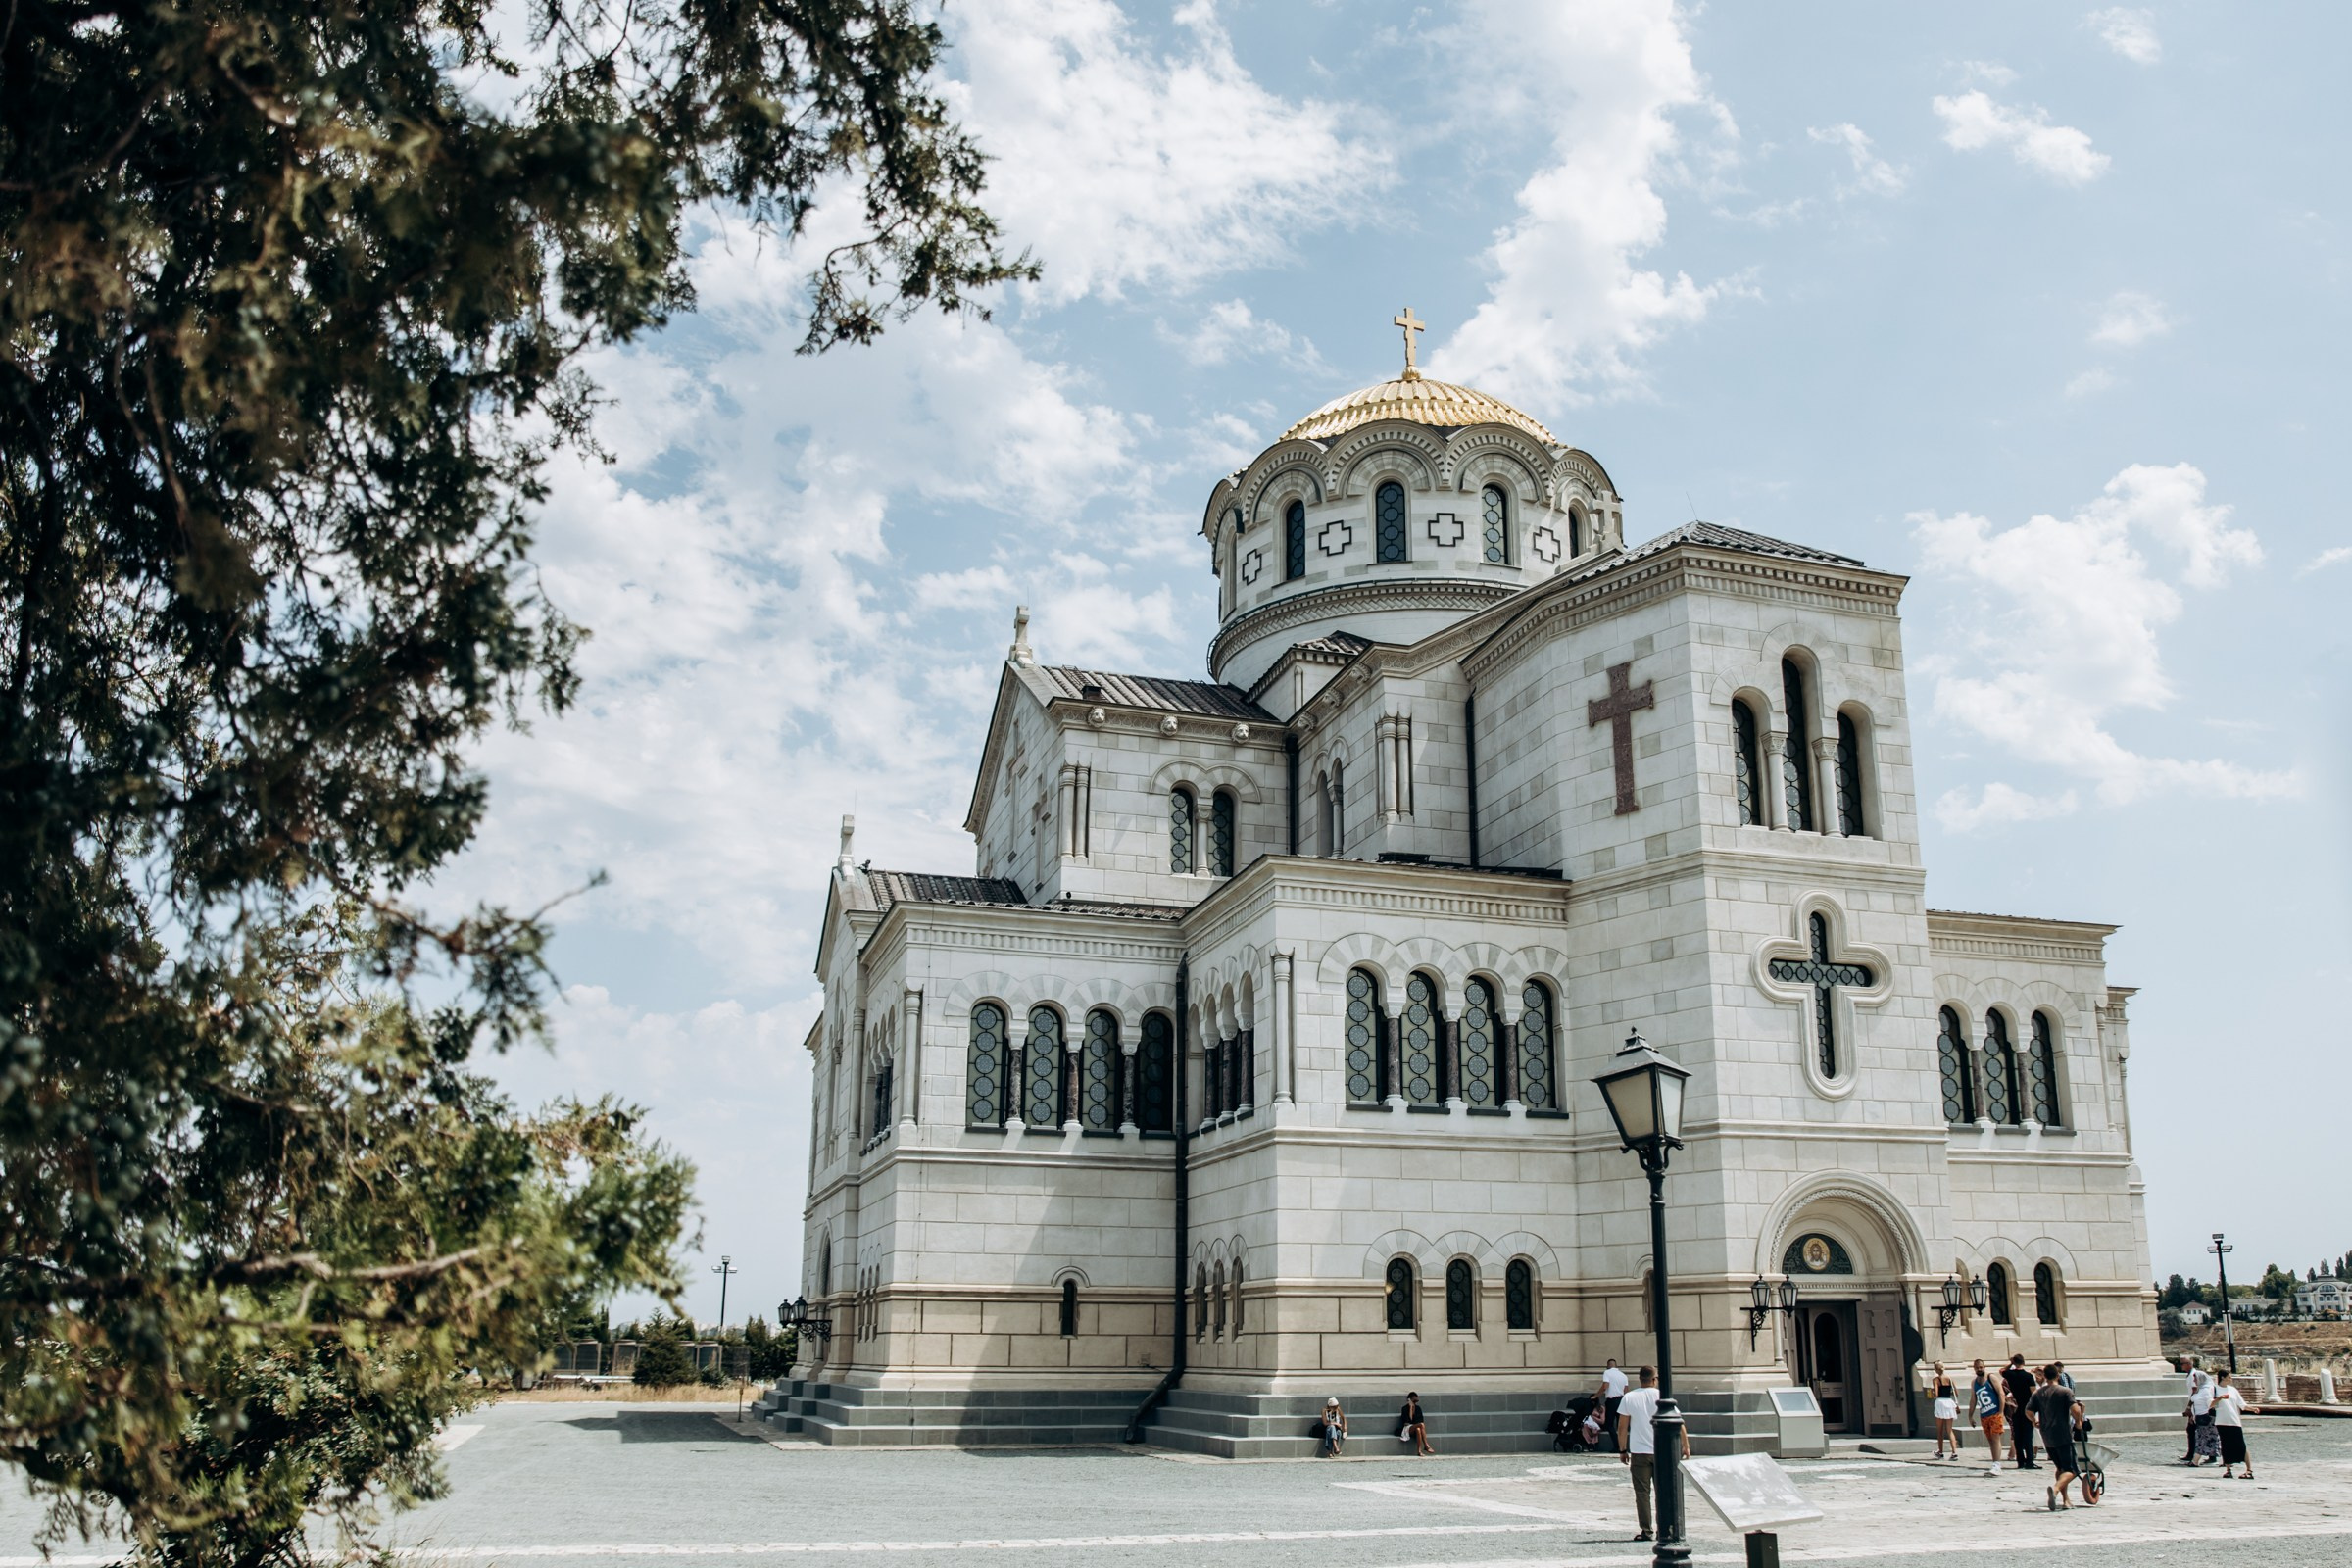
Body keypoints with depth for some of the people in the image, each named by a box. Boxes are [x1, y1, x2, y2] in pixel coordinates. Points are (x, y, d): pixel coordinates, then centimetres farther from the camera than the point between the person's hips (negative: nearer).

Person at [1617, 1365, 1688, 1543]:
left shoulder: (1628, 1398, 0)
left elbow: (1622, 1427, 1)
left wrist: (1622, 1450, 10)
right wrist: (1686, 1447, 8)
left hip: (1639, 1452, 0)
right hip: (1661, 1452, 0)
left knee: (1642, 1492, 3)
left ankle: (1646, 1531, 0)